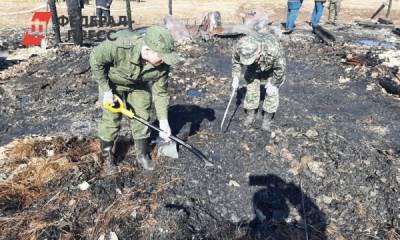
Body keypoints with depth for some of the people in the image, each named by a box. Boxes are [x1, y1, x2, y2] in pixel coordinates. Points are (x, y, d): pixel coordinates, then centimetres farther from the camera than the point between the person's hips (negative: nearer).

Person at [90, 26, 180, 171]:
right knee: (112, 119, -1)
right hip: (112, 82, -3)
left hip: (139, 85, 3)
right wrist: (106, 90, -23)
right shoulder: (121, 46, -42)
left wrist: (163, 121, -14)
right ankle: (107, 156, 21)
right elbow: (96, 58, -26)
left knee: (142, 118, 4)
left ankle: (142, 154, 25)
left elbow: (160, 92, -16)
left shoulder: (162, 65, -29)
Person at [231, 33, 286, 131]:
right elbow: (236, 61, -10)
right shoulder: (240, 47, -34)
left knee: (272, 92, -7)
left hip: (272, 67, -3)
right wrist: (235, 77, -13)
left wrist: (273, 84, -19)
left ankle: (267, 119, 9)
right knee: (251, 88, 1)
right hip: (254, 69, 3)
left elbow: (281, 68, -27)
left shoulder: (274, 50, -45)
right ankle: (251, 114, 21)